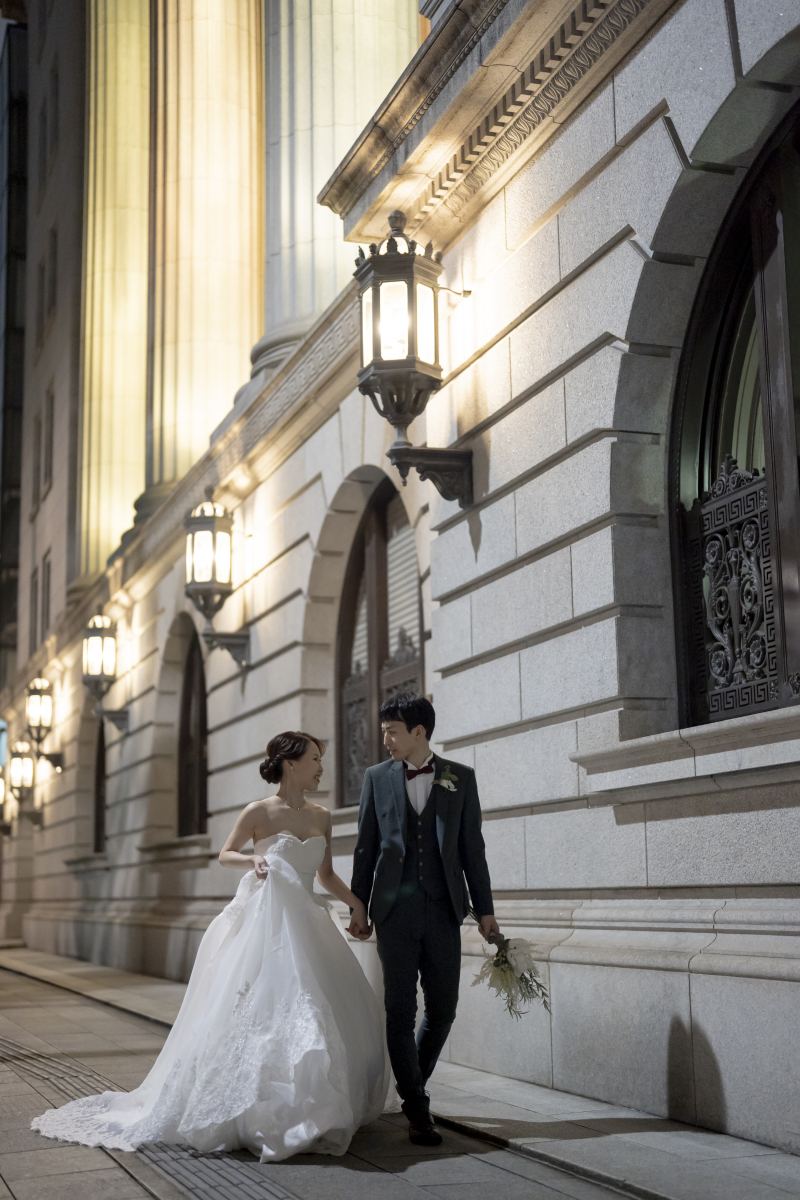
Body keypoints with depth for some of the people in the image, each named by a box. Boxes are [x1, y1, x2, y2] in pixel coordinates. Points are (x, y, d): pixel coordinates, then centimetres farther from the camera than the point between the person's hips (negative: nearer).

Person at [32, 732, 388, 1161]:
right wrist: (252, 859, -13)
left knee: (333, 1011, 2)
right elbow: (225, 855, 7)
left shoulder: (321, 817, 9)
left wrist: (356, 902, 2)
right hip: (264, 924, -6)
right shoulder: (259, 812, -5)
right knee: (254, 1012, -9)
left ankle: (309, 1108, 16)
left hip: (306, 923, 6)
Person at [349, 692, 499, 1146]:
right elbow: (366, 846, 9)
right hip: (395, 909, 0)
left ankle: (414, 1081, 28)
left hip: (443, 908, 0)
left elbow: (472, 847, 6)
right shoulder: (378, 777, 7)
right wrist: (359, 906, 6)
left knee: (443, 1009, 4)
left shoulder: (460, 777, 5)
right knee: (400, 1010, -1)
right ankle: (417, 1108, 7)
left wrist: (485, 911, 4)